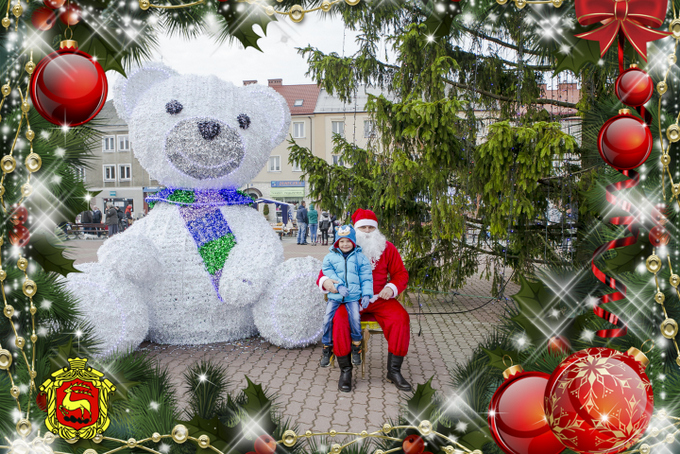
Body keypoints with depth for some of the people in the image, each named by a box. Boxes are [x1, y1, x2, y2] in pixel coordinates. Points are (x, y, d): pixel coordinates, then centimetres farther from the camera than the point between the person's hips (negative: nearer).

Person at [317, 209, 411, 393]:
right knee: (339, 318, -31)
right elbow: (325, 272, 4)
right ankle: (345, 370, -12)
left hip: (380, 299, 2)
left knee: (401, 318, -24)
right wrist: (325, 282, -21)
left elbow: (401, 274, 9)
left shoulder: (387, 248, 7)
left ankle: (394, 371, -8)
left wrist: (392, 288, -12)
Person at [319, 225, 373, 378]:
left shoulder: (360, 257, 8)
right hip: (334, 296, 1)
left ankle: (356, 349, 3)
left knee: (355, 318, -20)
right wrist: (339, 285, -15)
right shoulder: (330, 257, 9)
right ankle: (327, 349, 6)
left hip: (353, 296, -1)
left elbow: (366, 278, 8)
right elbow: (328, 273, -1)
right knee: (327, 318, -13)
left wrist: (366, 294, -4)